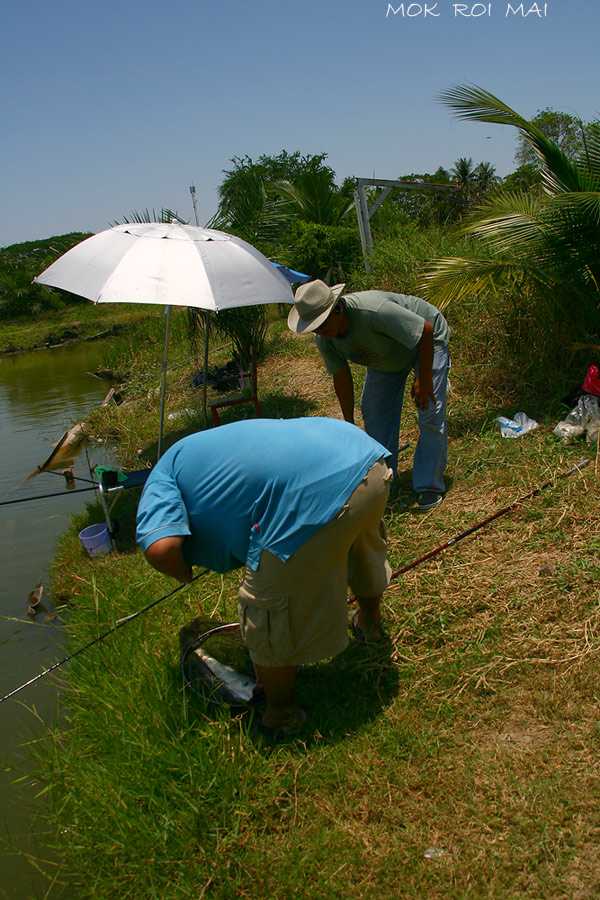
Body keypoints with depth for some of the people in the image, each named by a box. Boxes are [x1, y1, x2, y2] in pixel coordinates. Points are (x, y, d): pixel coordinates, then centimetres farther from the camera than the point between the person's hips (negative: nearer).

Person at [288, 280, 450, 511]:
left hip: (425, 342, -7)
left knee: (431, 414, -14)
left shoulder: (374, 311, -43)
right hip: (387, 355, 7)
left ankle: (430, 487, -3)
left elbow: (426, 330, -33)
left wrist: (424, 380, -28)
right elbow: (341, 377, -4)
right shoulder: (325, 339, -20)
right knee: (372, 410, 3)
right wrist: (348, 422, 3)